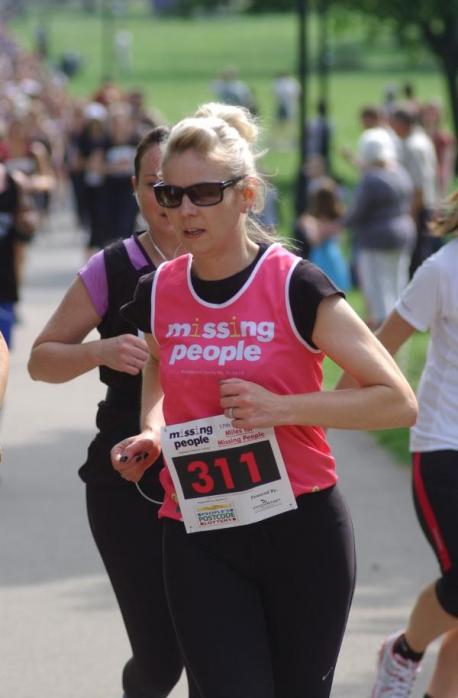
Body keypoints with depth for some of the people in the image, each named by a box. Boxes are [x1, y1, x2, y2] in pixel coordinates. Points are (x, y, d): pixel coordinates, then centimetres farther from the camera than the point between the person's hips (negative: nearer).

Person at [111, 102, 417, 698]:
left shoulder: (296, 287, -11)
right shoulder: (157, 295, 2)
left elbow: (399, 402, -11)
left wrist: (282, 407, -19)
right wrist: (152, 433, 6)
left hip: (302, 531, -2)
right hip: (199, 541, 2)